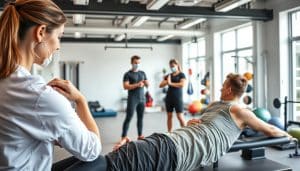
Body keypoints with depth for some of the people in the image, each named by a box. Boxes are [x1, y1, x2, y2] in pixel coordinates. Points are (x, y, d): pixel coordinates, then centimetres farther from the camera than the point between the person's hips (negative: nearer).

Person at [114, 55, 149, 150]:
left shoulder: (142, 73, 13)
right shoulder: (128, 74, -3)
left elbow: (148, 85, 11)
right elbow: (125, 86, -13)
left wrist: (146, 83, -12)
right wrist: (137, 85, -22)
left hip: (142, 98, 5)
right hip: (132, 99, -5)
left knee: (140, 117, 9)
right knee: (128, 118, -6)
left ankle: (140, 135, 17)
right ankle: (124, 137, -4)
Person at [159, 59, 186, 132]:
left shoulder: (181, 74, 0)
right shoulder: (168, 76, 12)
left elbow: (182, 84, -18)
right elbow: (160, 85, 6)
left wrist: (170, 83, -16)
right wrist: (166, 82, -13)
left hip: (178, 98, -5)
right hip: (169, 97, 5)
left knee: (180, 116, -7)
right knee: (169, 116, 7)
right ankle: (169, 132, 15)